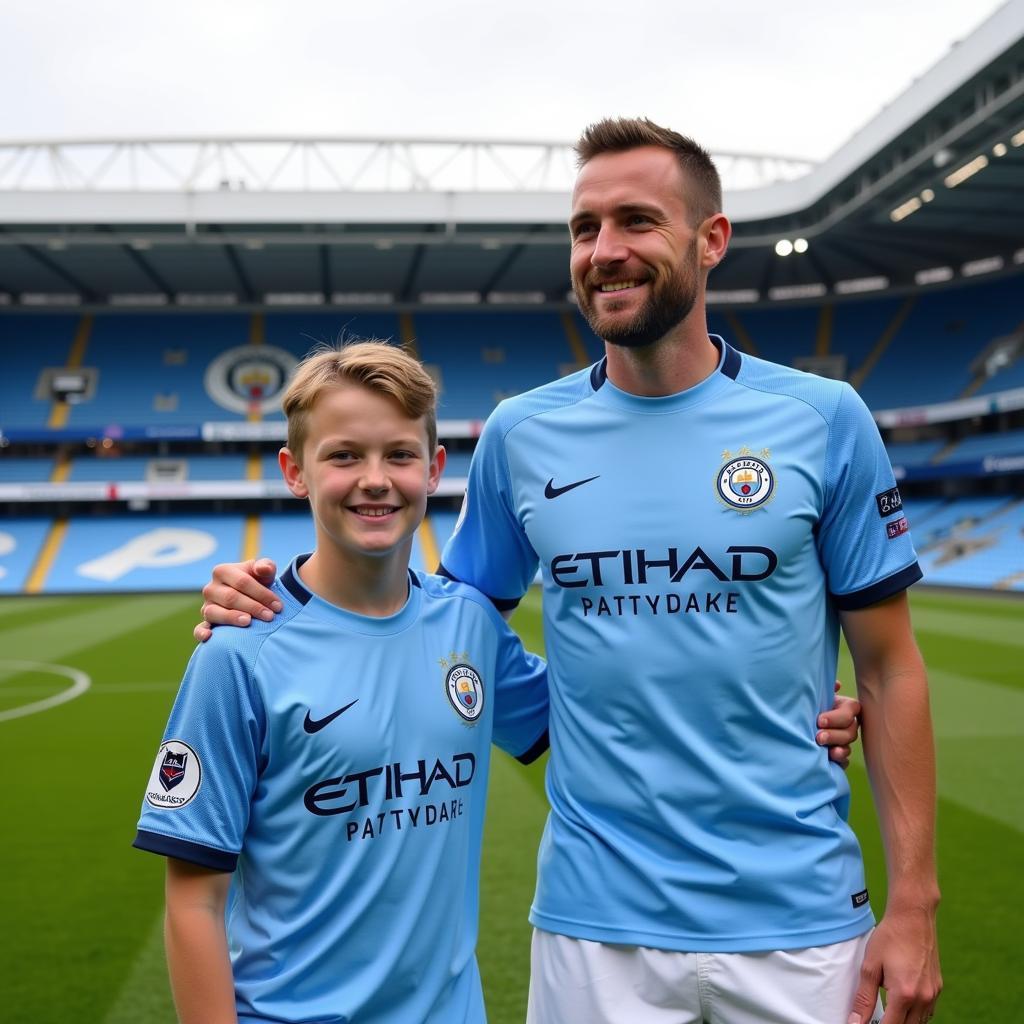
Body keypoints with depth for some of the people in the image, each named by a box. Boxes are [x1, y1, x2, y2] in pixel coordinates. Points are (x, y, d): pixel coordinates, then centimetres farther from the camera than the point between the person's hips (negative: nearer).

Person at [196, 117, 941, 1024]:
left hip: (796, 922, 0)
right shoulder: (521, 434, 0)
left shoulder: (823, 420, -5)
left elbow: (889, 666, -1)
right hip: (596, 923, 1)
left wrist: (914, 901, -4)